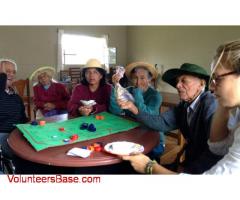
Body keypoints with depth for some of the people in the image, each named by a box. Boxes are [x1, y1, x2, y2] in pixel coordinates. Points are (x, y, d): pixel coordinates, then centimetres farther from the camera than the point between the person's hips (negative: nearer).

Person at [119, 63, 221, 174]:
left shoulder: (211, 105, -21)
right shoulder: (184, 105, 3)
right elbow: (162, 123, -4)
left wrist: (187, 171, -20)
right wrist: (134, 109, -13)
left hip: (206, 169, -6)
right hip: (190, 163, 6)